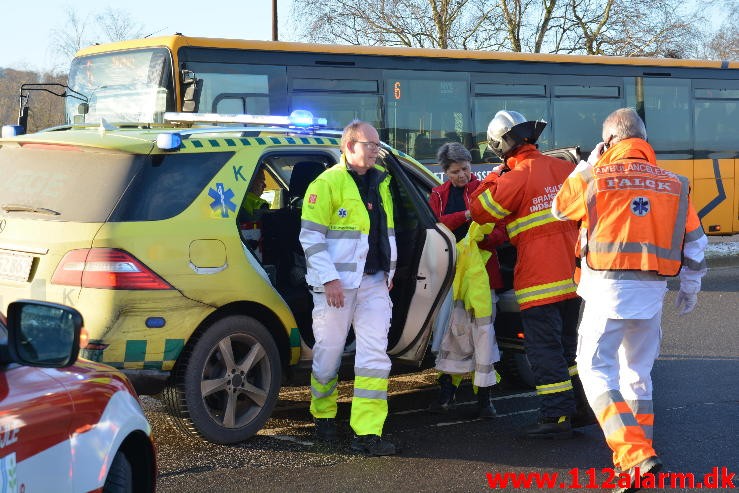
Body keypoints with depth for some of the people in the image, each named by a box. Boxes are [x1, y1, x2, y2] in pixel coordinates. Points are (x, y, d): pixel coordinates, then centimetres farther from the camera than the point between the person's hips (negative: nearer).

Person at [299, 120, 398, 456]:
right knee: (328, 353, 5)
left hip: (374, 283, 5)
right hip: (337, 283, -5)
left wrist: (389, 272, 17)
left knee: (375, 354, -6)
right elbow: (311, 236, -10)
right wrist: (329, 279, -17)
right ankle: (323, 416, 28)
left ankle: (367, 432, -8)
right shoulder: (328, 183, -6)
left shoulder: (380, 183, 16)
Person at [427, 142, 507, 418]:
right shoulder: (438, 195, 12)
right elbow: (436, 224, -6)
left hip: (481, 270, -3)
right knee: (453, 331, 8)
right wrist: (466, 215, -20)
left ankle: (484, 395, 0)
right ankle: (447, 391, 18)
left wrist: (484, 239, -23)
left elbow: (502, 231, -2)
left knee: (483, 330, -5)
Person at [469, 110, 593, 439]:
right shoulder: (563, 168, 7)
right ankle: (579, 408, 24)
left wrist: (495, 175, 6)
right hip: (572, 275, 7)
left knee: (544, 348, -1)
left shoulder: (515, 179, -14)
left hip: (539, 278, -7)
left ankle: (556, 417, -1)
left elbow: (479, 211, -5)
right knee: (567, 344, 19)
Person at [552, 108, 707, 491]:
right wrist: (690, 288, 23)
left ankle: (635, 455, -15)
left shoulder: (594, 176, -5)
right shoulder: (673, 184, 6)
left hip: (609, 288, -4)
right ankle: (641, 446, 24)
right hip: (652, 291, 5)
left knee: (596, 369, 0)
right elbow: (693, 241, 11)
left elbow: (560, 209, 13)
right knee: (638, 370, 18)